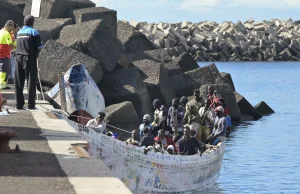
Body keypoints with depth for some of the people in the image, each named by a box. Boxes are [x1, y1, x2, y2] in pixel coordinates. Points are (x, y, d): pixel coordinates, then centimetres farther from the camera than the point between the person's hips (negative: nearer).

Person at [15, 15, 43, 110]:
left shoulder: (19, 32, 12)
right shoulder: (34, 32, -6)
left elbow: (19, 45, 13)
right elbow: (39, 47, -9)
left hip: (19, 58, 5)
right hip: (30, 59, -5)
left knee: (19, 82, 8)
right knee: (31, 81, -1)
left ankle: (19, 104, 7)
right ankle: (31, 104, -6)